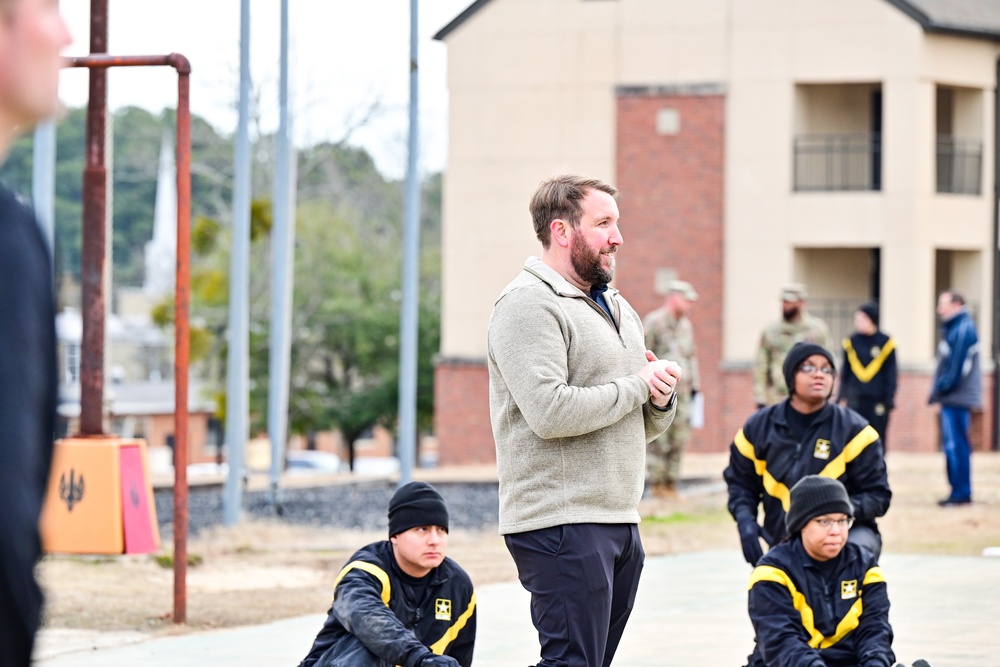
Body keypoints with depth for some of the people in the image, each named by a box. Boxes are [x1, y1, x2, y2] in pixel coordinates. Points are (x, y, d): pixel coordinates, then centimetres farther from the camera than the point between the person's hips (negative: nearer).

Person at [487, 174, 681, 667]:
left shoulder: (618, 308, 20)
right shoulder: (528, 305, -9)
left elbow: (648, 427, 23)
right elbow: (551, 412, -23)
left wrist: (661, 398, -1)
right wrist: (637, 386, -10)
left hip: (620, 521, 9)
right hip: (562, 525, -9)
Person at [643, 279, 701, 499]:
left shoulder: (686, 325, 18)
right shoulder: (654, 322, -7)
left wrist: (695, 382, 19)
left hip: (681, 390, 7)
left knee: (679, 438, 6)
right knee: (659, 438, -8)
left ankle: (671, 483, 11)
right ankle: (656, 483, -3)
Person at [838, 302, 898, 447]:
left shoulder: (886, 343, -3)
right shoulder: (852, 342, 5)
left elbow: (891, 375, -1)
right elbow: (845, 373, 11)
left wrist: (889, 401, -5)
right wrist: (841, 397, 6)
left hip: (877, 402, -2)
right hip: (855, 401, 2)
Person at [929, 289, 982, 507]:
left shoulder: (963, 329, -14)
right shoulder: (954, 328, 17)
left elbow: (959, 365, -19)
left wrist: (943, 387, -12)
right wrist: (939, 389, 12)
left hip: (957, 398, -10)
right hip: (952, 399, 10)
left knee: (956, 446, -9)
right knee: (952, 446, 13)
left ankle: (961, 493, -7)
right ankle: (959, 491, 17)